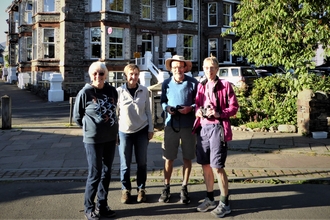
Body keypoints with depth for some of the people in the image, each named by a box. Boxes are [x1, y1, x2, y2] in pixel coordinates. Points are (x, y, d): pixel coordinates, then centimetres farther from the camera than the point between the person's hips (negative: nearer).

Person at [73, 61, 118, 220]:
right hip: (93, 140, -5)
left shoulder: (112, 91, 2)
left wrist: (112, 128, 12)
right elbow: (77, 117, -1)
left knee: (106, 173, 12)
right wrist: (91, 128, 4)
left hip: (111, 138, 5)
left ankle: (102, 205, 26)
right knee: (95, 174, 0)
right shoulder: (85, 93, -10)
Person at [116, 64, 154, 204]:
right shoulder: (119, 91, -6)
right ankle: (125, 189, 23)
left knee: (142, 163, 10)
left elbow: (148, 111, 5)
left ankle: (141, 189, 25)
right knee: (125, 164, 6)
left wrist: (151, 129, 2)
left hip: (142, 131, 1)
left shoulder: (144, 91, -1)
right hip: (124, 132, -1)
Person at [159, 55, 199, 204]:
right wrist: (167, 108, -11)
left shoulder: (193, 83, -4)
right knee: (168, 158, 8)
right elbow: (163, 101, 10)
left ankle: (184, 188, 23)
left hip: (188, 126, -1)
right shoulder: (166, 83, 2)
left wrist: (190, 108, -16)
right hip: (171, 125, 1)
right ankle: (166, 188, 21)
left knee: (187, 158, 8)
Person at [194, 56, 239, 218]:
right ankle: (210, 199, 27)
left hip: (217, 128, -6)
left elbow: (234, 107, -4)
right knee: (205, 165, 11)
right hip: (203, 127, 6)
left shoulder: (225, 85, -3)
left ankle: (224, 203, 8)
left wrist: (219, 113, -19)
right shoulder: (201, 86, 13)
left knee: (217, 166, -6)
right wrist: (198, 111, -2)